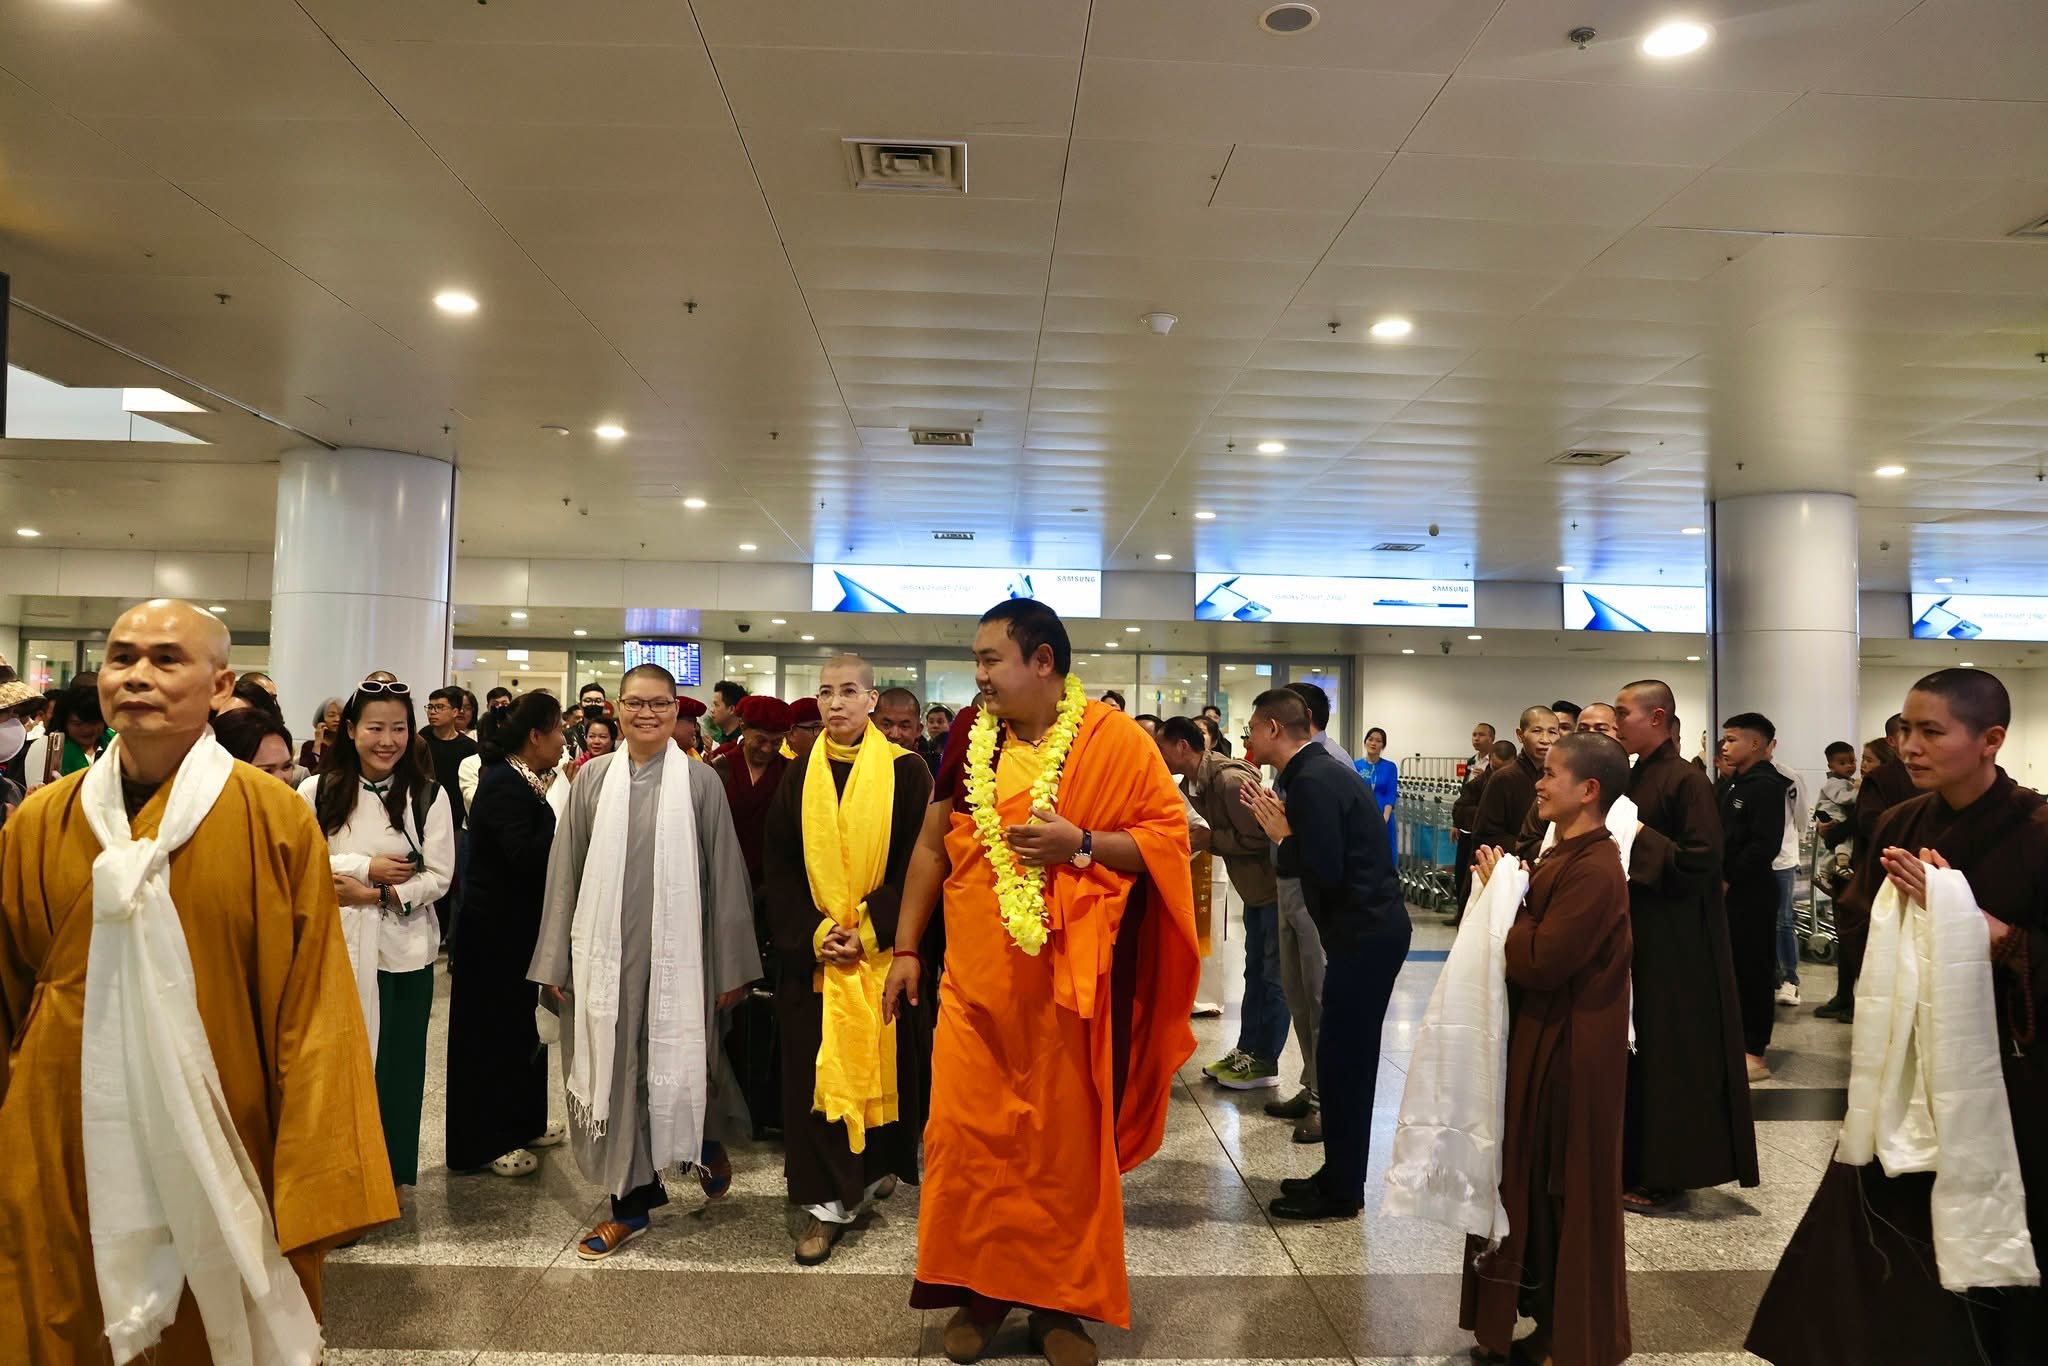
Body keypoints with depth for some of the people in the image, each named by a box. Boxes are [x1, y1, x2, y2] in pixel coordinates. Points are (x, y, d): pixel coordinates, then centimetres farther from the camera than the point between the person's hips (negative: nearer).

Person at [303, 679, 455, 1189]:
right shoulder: (318, 792, 1)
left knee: (396, 1065, 9)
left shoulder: (427, 796, -1)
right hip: (336, 945, 1)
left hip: (402, 949, 0)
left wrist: (374, 894, -15)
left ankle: (392, 1174, 26)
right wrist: (369, 867, -15)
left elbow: (439, 877, -4)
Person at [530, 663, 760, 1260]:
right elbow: (565, 870, 6)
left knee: (680, 1064, 8)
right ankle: (632, 1199, 24)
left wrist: (731, 967, -2)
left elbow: (725, 876, -2)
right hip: (607, 952, 2)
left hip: (676, 952, -2)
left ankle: (710, 1139, 40)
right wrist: (557, 959, 4)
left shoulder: (700, 781, -3)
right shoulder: (594, 778, 3)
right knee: (615, 1071, 8)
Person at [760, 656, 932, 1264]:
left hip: (884, 949, -2)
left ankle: (878, 1166, 30)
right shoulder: (798, 777, 6)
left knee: (882, 1062, 8)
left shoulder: (906, 772, -3)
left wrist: (867, 931, -15)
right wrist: (814, 933, -10)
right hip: (811, 950, 2)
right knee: (813, 1070, 1)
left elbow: (919, 863, -7)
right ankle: (825, 1198, 9)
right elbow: (780, 868, 4)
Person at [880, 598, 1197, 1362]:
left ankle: (1062, 1300, 26)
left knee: (1066, 1139, 8)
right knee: (969, 1134, 6)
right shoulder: (968, 736, 4)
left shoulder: (1116, 742, -7)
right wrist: (905, 948, 8)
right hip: (974, 977, 3)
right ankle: (981, 1290, 25)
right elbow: (931, 846, 10)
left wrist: (1081, 844, -20)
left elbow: (1168, 837, -7)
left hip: (1069, 981, -3)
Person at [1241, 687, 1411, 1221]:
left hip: (1365, 935, -10)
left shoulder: (1312, 782, -18)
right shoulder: (1319, 771, 13)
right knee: (1347, 1057, 15)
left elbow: (1324, 872, -24)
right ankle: (1340, 1178, 25)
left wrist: (1281, 836, -11)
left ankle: (1339, 1192, 9)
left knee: (1342, 1058, -2)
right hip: (1370, 928, 10)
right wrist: (1283, 829, 4)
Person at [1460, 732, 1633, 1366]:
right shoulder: (1566, 855, 9)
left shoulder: (1594, 870, -22)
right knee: (1537, 1184, 19)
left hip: (1572, 1055, -10)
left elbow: (1540, 961, -26)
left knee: (1569, 1194, 5)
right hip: (1542, 1042, 10)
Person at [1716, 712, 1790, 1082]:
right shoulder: (1726, 786, 15)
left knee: (1752, 969, -1)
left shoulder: (1766, 785, -11)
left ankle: (1755, 1052, 6)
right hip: (1723, 890, 8)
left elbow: (1765, 844, -20)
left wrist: (1728, 880, -16)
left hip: (1750, 892, -8)